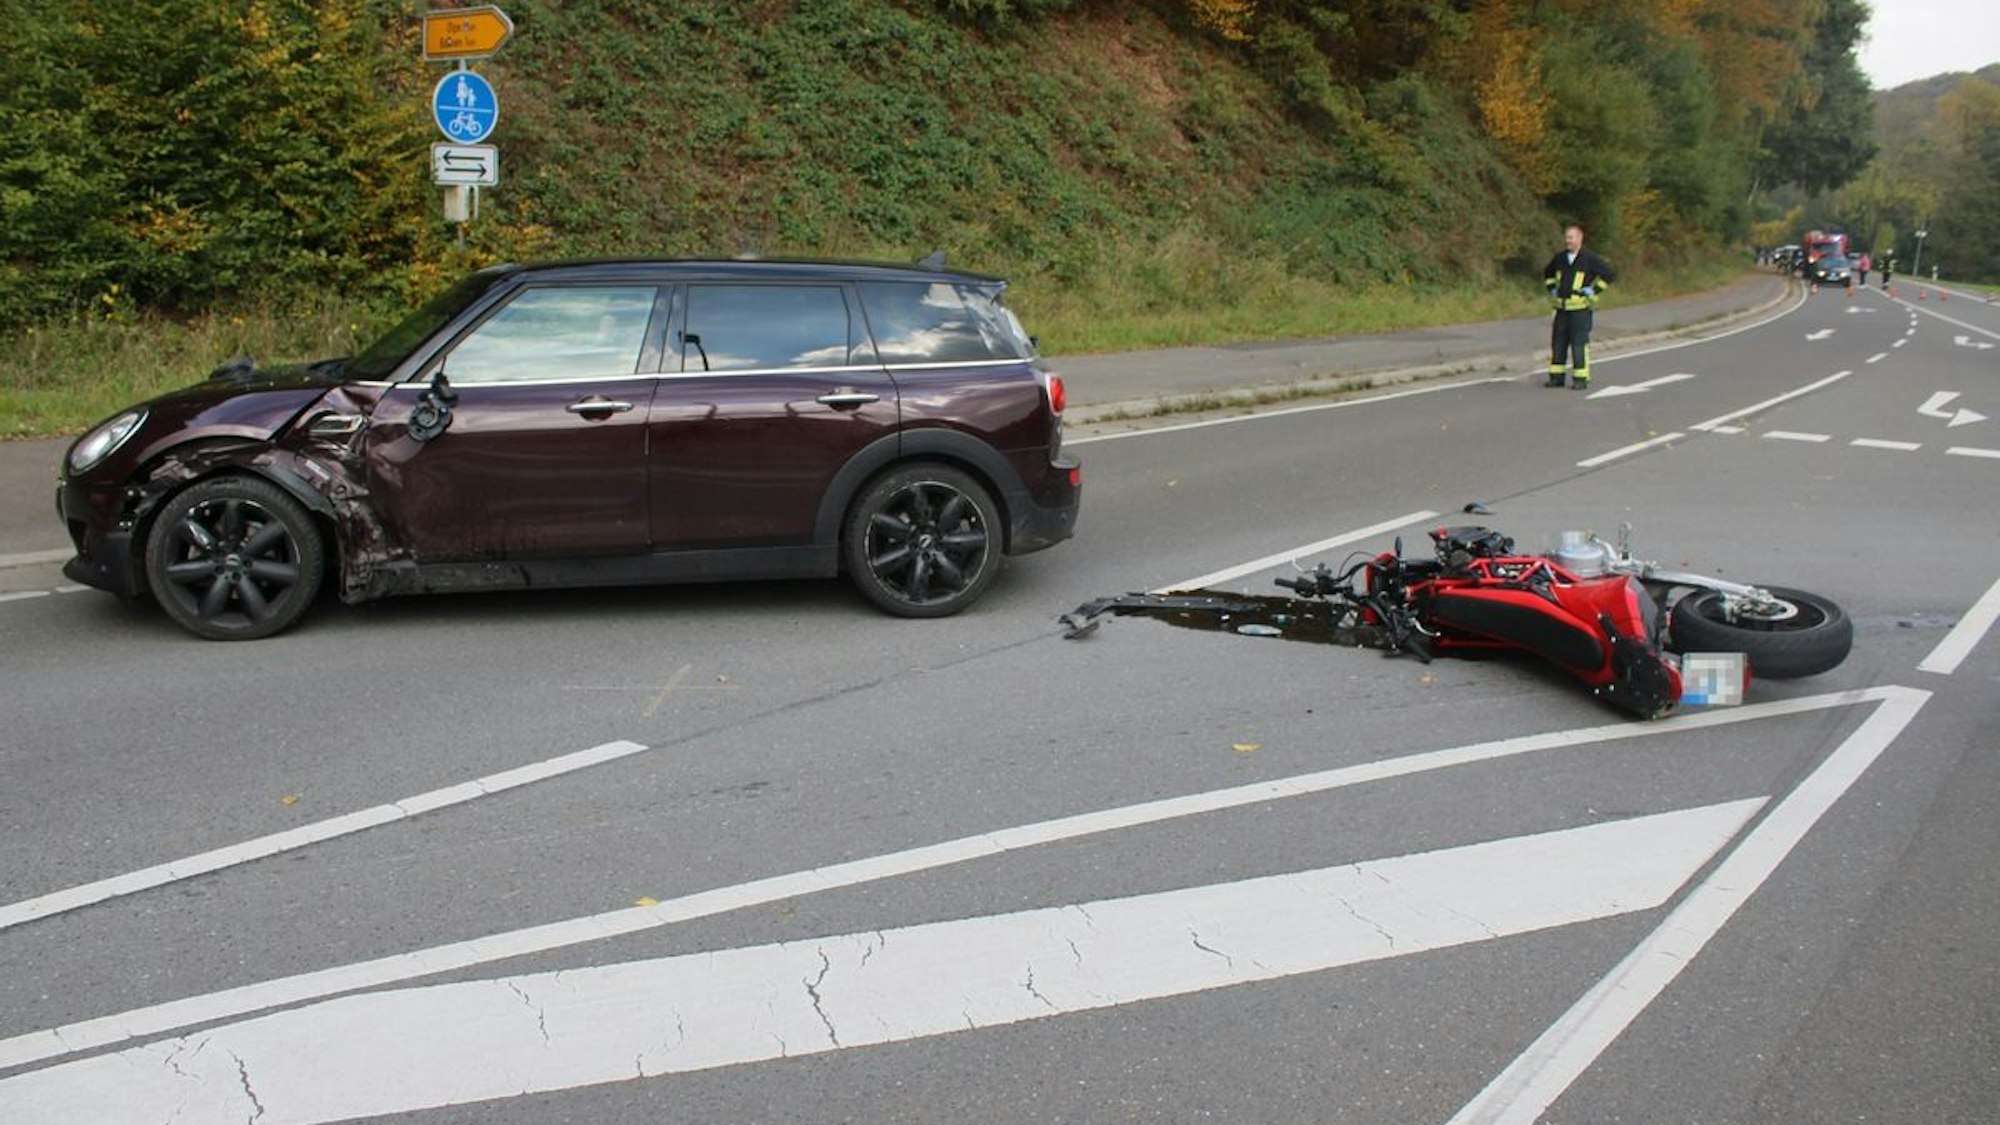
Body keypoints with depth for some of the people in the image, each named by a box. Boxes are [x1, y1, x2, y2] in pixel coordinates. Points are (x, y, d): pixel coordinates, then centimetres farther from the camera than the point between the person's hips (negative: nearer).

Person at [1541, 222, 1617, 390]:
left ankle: (1581, 379, -1)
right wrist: (1552, 289, 17)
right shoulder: (1559, 257, 10)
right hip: (1561, 307, 5)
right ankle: (1556, 377, 13)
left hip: (1580, 308, -5)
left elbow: (1610, 274, -4)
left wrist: (1594, 290, -7)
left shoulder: (1589, 259, -6)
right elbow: (1547, 274, 30)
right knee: (1558, 342, 6)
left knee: (1579, 344, -6)